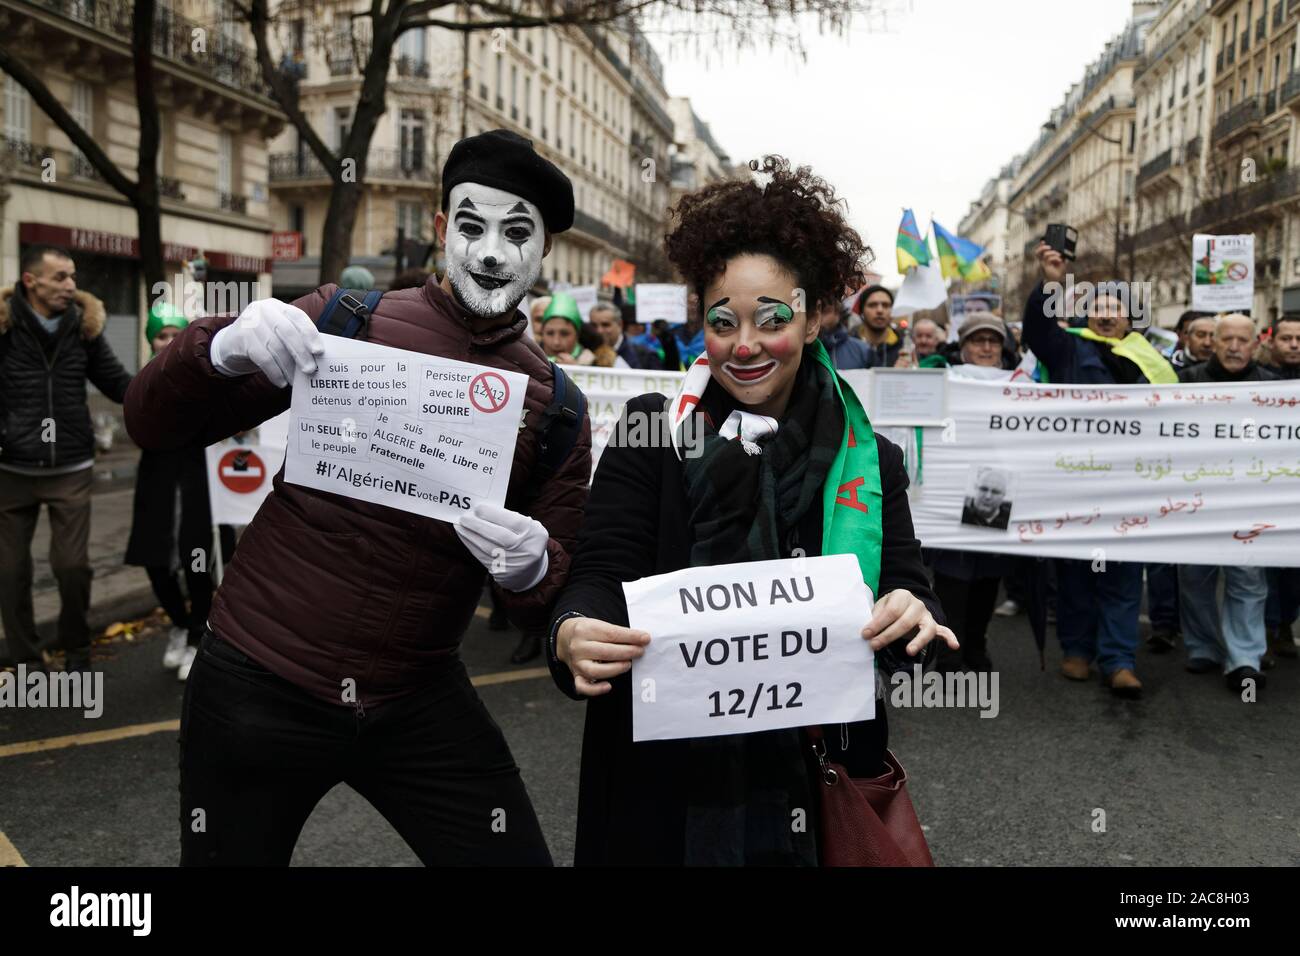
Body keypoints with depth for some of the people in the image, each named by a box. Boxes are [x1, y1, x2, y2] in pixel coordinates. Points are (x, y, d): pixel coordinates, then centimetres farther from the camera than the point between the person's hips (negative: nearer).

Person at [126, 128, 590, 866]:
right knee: (230, 856, 16)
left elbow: (559, 603, 2)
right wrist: (222, 352, -27)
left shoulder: (556, 405, -1)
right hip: (257, 687, -1)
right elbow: (153, 426, -5)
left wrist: (534, 570, -22)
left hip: (418, 704, 1)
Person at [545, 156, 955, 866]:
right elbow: (603, 572, -9)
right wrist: (573, 633, -32)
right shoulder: (652, 432, -4)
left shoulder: (871, 461, 1)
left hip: (818, 780, 2)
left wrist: (914, 617, -28)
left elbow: (909, 590, -4)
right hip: (666, 780, -1)